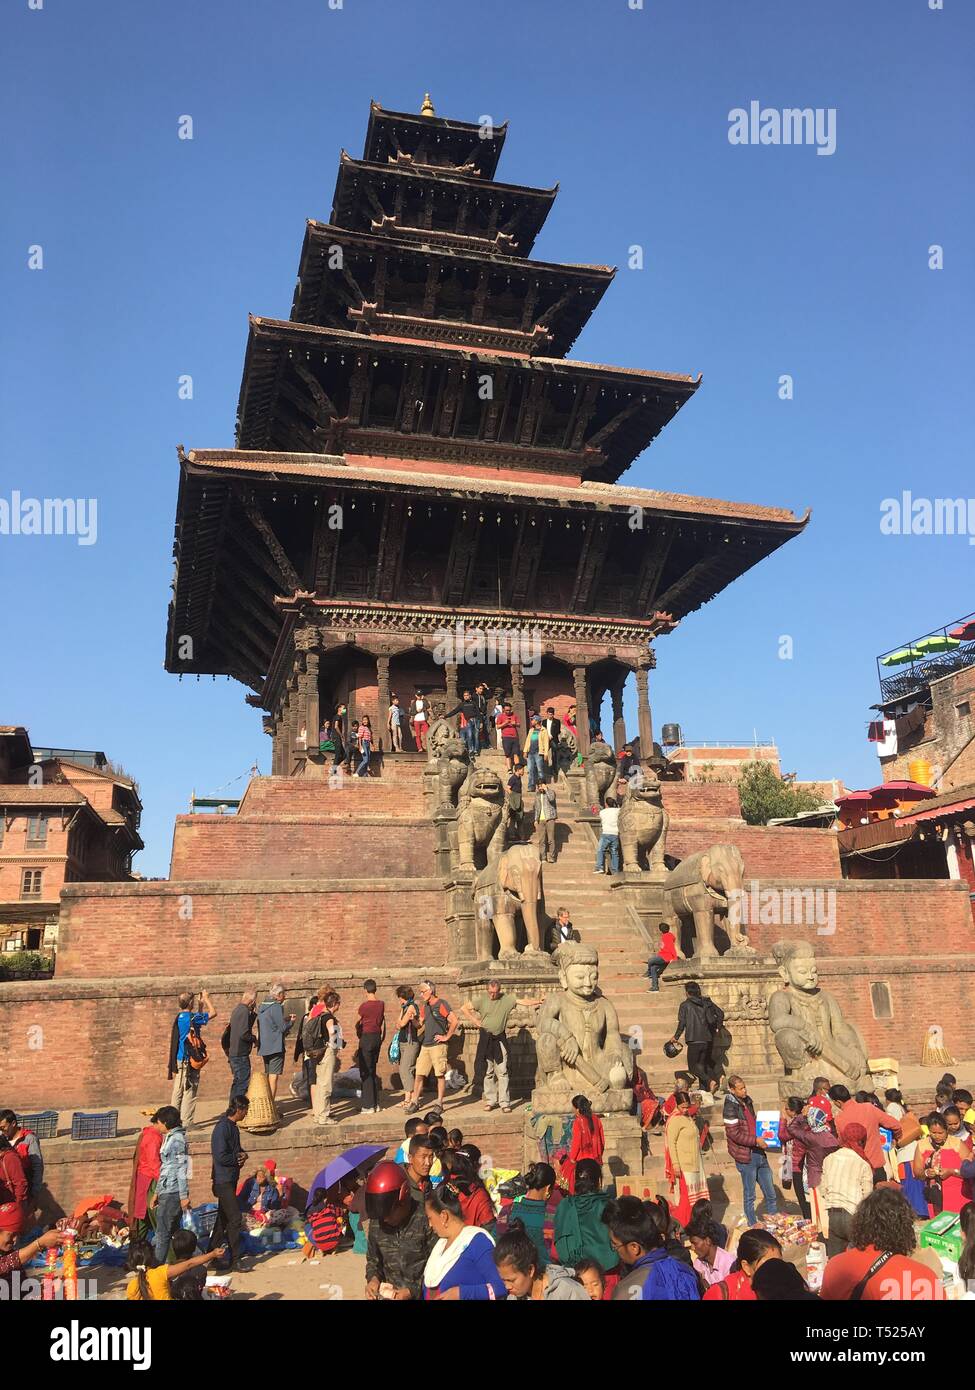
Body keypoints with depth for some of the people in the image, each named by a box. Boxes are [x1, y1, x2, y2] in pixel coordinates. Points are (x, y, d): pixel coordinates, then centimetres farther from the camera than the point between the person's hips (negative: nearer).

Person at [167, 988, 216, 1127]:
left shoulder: (179, 1017, 11)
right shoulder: (192, 1017, -15)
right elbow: (213, 1013, -11)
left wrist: (201, 1003, 22)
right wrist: (206, 998, 0)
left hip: (179, 1059, 8)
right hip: (189, 1060, -8)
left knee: (178, 1090, 12)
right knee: (190, 1091, -3)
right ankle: (186, 1122, -2)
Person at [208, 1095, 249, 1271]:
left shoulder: (233, 1127, 10)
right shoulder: (222, 1127, -20)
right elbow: (221, 1157, -25)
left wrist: (242, 1154, 1)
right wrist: (238, 1159, -11)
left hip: (231, 1179, 10)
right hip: (223, 1179, -10)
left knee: (224, 1217, 17)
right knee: (235, 1217, -9)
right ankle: (234, 1260, -2)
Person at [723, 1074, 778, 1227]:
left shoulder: (747, 1102, 11)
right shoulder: (731, 1107, -15)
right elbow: (734, 1134, -19)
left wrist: (763, 1137, 10)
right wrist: (756, 1141, -19)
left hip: (758, 1153, 8)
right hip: (745, 1156, -8)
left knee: (770, 1193, 13)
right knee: (749, 1195, 5)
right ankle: (752, 1225, 16)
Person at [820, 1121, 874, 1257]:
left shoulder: (829, 1159, 6)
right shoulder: (863, 1165, -7)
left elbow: (822, 1190, 8)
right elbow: (867, 1196, -5)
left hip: (831, 1215, 4)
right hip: (853, 1215, -4)